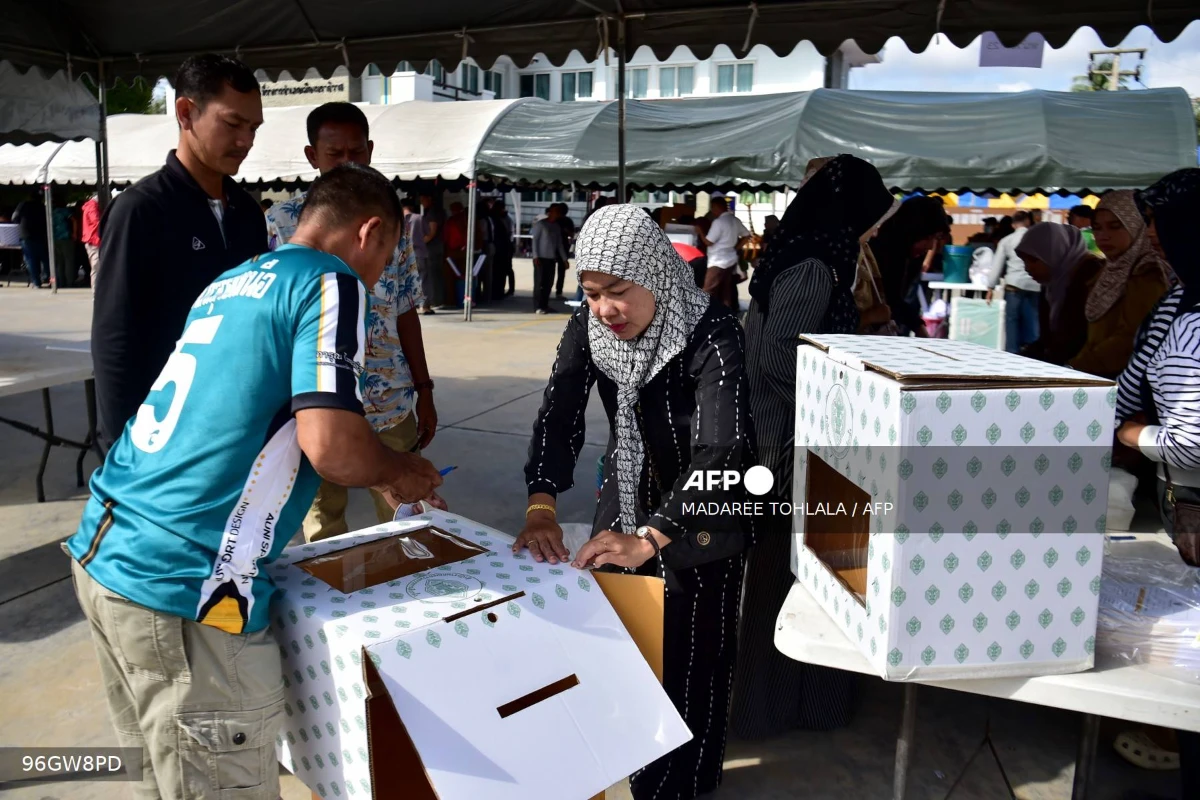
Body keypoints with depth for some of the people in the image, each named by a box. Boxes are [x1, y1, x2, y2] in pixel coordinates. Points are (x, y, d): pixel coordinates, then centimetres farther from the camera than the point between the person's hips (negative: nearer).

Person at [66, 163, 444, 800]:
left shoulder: (229, 283, 16)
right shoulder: (331, 281, -8)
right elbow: (329, 443, -21)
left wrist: (375, 472, 29)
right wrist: (397, 473, 1)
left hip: (102, 552, 9)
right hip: (180, 588, -9)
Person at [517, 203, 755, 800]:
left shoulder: (711, 335, -29)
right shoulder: (588, 327, -11)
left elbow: (721, 450, -38)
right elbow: (558, 416, -17)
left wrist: (648, 539, -47)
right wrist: (541, 506, -33)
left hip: (704, 513, -5)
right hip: (627, 499, 5)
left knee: (690, 658, 5)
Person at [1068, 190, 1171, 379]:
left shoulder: (1148, 274, -10)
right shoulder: (1111, 270, 15)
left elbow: (1129, 340, -18)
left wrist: (1075, 367, -18)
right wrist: (1076, 364, 2)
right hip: (1099, 376, 7)